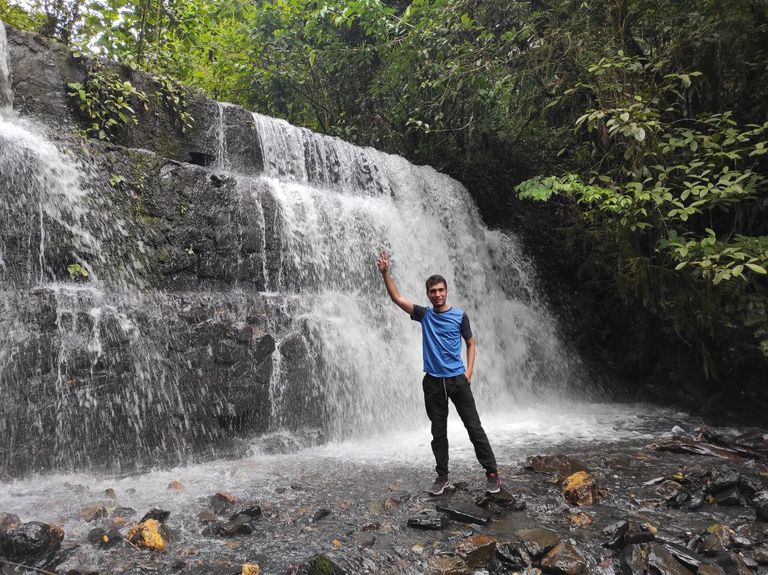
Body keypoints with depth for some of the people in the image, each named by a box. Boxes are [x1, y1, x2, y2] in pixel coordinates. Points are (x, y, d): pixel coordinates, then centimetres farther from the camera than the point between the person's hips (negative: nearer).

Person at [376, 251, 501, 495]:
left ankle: (492, 473, 12)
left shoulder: (459, 316, 1)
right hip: (433, 382, 2)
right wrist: (385, 272, -13)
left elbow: (471, 344, 9)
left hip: (458, 379, -1)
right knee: (438, 432, 9)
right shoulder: (424, 315, 4)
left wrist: (468, 372, -3)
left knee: (474, 427, 2)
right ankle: (442, 476, 20)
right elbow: (396, 298, -2)